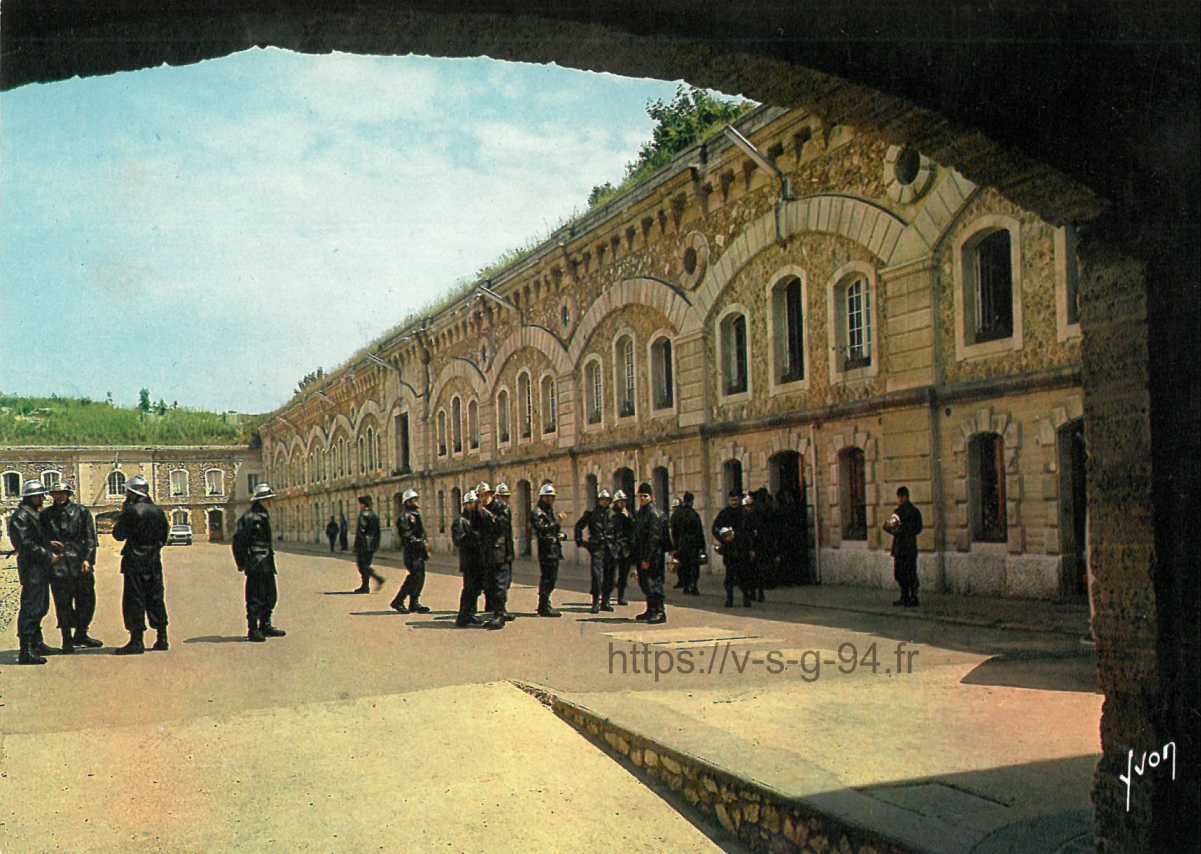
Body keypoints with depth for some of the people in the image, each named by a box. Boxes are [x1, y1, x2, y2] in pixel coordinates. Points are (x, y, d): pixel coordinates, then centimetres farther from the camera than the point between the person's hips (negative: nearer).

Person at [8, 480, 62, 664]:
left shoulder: (33, 515, 18)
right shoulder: (20, 516, -12)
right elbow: (27, 544, -20)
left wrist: (49, 544, 8)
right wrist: (49, 556, -16)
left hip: (41, 569, 10)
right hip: (31, 568, -10)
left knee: (41, 607, 17)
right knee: (30, 609, -10)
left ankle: (37, 644, 28)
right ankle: (25, 652, -10)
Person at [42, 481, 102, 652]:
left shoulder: (81, 512, 4)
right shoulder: (46, 515, 7)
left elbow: (90, 537, 2)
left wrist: (88, 559, -8)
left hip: (81, 564, 1)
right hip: (58, 565, -1)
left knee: (87, 600, 7)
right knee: (63, 603, 1)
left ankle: (80, 634, 24)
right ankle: (67, 640, 9)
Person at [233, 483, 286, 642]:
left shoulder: (263, 516, 17)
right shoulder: (251, 517, -14)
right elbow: (238, 539, -19)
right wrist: (241, 562, -16)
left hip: (266, 564, 10)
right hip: (256, 564, -10)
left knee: (270, 595, 15)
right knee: (255, 598, -4)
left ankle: (265, 627, 25)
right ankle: (253, 630, 2)